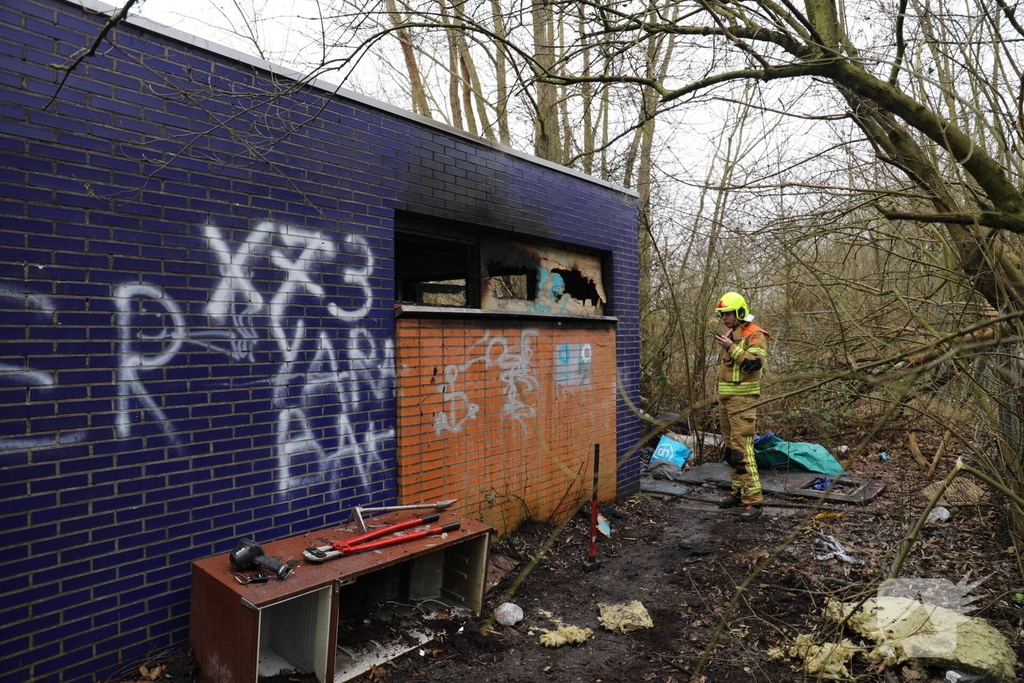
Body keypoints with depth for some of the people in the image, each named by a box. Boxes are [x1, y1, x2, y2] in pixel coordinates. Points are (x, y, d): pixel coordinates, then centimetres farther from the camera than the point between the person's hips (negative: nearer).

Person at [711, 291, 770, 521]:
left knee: (742, 449, -13)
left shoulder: (754, 335, -9)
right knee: (730, 448, 12)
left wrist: (732, 348, -24)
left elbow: (755, 364, -23)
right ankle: (739, 491, 22)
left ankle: (753, 500, -10)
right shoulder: (730, 335, 17)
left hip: (742, 400, -9)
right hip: (725, 399, 9)